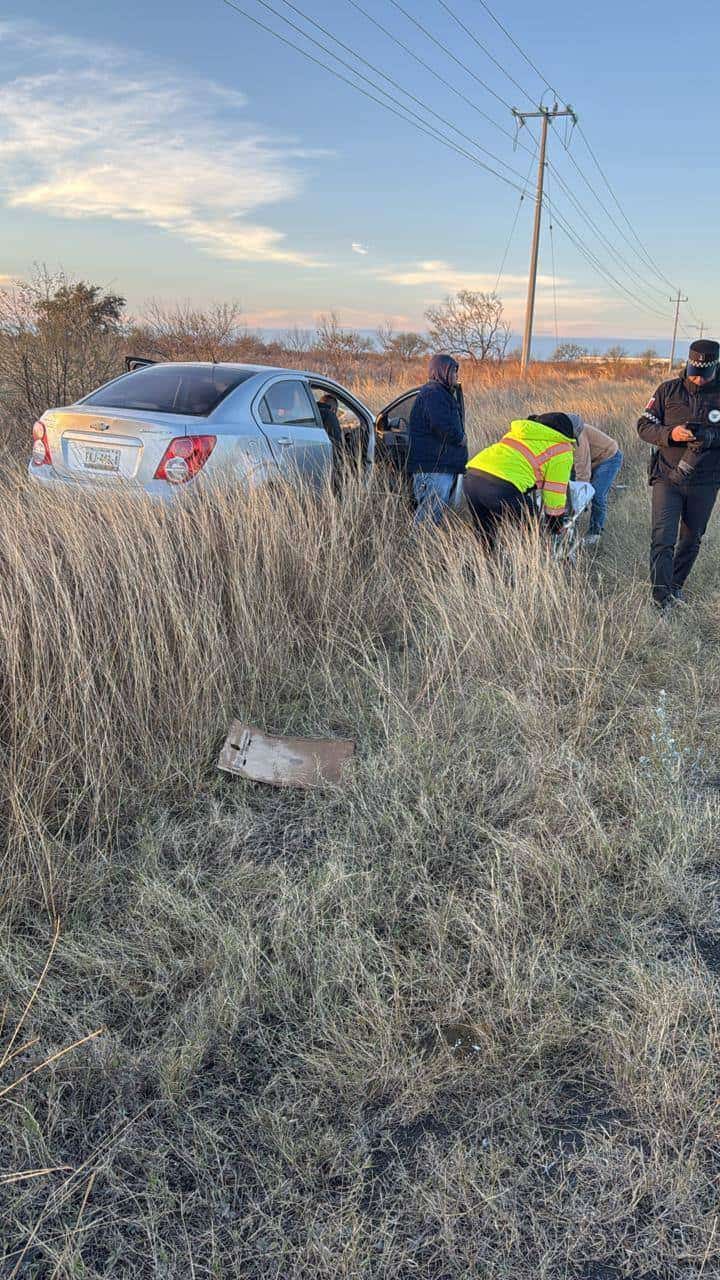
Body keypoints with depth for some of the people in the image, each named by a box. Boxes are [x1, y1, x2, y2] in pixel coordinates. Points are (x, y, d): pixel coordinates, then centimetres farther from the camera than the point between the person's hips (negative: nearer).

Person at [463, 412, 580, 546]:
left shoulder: (523, 428, 29)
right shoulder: (562, 449, 9)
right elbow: (555, 492, 11)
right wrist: (556, 529, 24)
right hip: (501, 487, -7)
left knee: (486, 536, 24)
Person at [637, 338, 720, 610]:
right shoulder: (669, 390, -1)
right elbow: (644, 426, -1)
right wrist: (670, 434, -20)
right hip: (668, 478, -2)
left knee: (691, 539, 15)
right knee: (663, 539, -11)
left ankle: (676, 586, 33)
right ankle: (661, 596, -9)